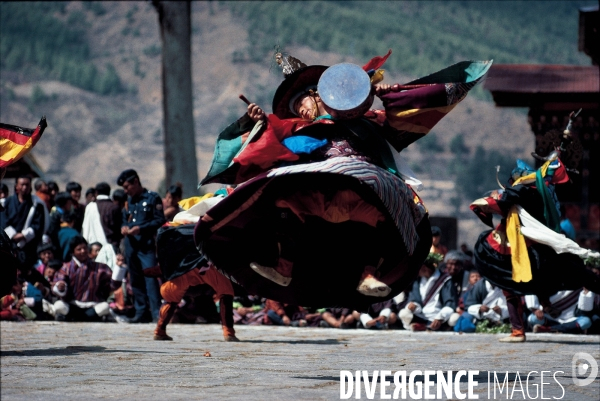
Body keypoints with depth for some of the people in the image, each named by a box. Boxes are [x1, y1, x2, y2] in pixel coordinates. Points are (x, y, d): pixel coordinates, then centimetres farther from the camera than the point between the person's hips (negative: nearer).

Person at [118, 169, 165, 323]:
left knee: (150, 277, -15)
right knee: (135, 280, 8)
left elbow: (160, 220, -7)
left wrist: (141, 228, -15)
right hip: (131, 245, 7)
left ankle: (156, 312, -18)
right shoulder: (129, 200, 19)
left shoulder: (152, 197, -1)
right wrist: (124, 227, 5)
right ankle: (141, 311, 14)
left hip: (146, 244, -7)